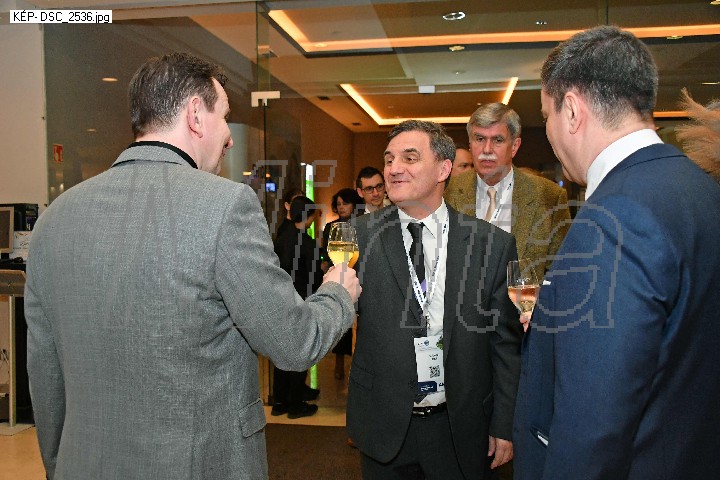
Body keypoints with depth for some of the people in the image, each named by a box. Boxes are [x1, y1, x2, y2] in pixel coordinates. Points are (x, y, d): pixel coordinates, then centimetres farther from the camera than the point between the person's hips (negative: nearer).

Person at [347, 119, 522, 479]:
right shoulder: (359, 235, -6)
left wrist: (504, 425, 1)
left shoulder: (493, 244, -6)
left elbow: (507, 344, -1)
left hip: (461, 430, 0)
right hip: (384, 427, 0)